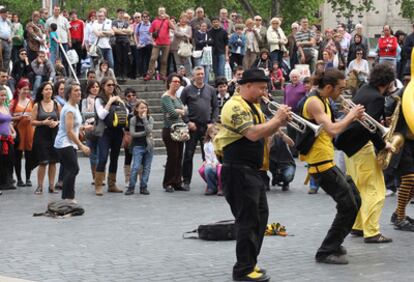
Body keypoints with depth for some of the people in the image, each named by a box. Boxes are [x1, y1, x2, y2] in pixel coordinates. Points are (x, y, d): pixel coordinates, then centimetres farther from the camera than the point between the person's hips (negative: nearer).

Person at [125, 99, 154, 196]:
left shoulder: (150, 119, 4)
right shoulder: (133, 119, 0)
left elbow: (149, 130, -12)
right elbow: (132, 133, -9)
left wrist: (144, 118, -13)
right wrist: (145, 133, -10)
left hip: (148, 146, 3)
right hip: (138, 146, -3)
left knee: (146, 168, 4)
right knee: (136, 167, -10)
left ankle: (143, 187, 10)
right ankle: (131, 187, -3)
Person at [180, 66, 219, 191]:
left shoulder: (210, 90, 9)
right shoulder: (187, 90, 2)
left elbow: (215, 107, 10)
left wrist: (212, 122, -1)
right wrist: (188, 122, -8)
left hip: (207, 126, 2)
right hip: (193, 126, -2)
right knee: (189, 154, 0)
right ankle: (186, 181, 7)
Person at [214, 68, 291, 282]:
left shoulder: (252, 106, 16)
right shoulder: (236, 106, -16)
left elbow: (264, 132, 19)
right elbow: (253, 134, -27)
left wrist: (280, 122, 1)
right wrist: (277, 119, -18)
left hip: (252, 171, 11)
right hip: (238, 171, -11)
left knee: (260, 216, 16)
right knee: (248, 220, -8)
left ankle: (249, 263, 24)